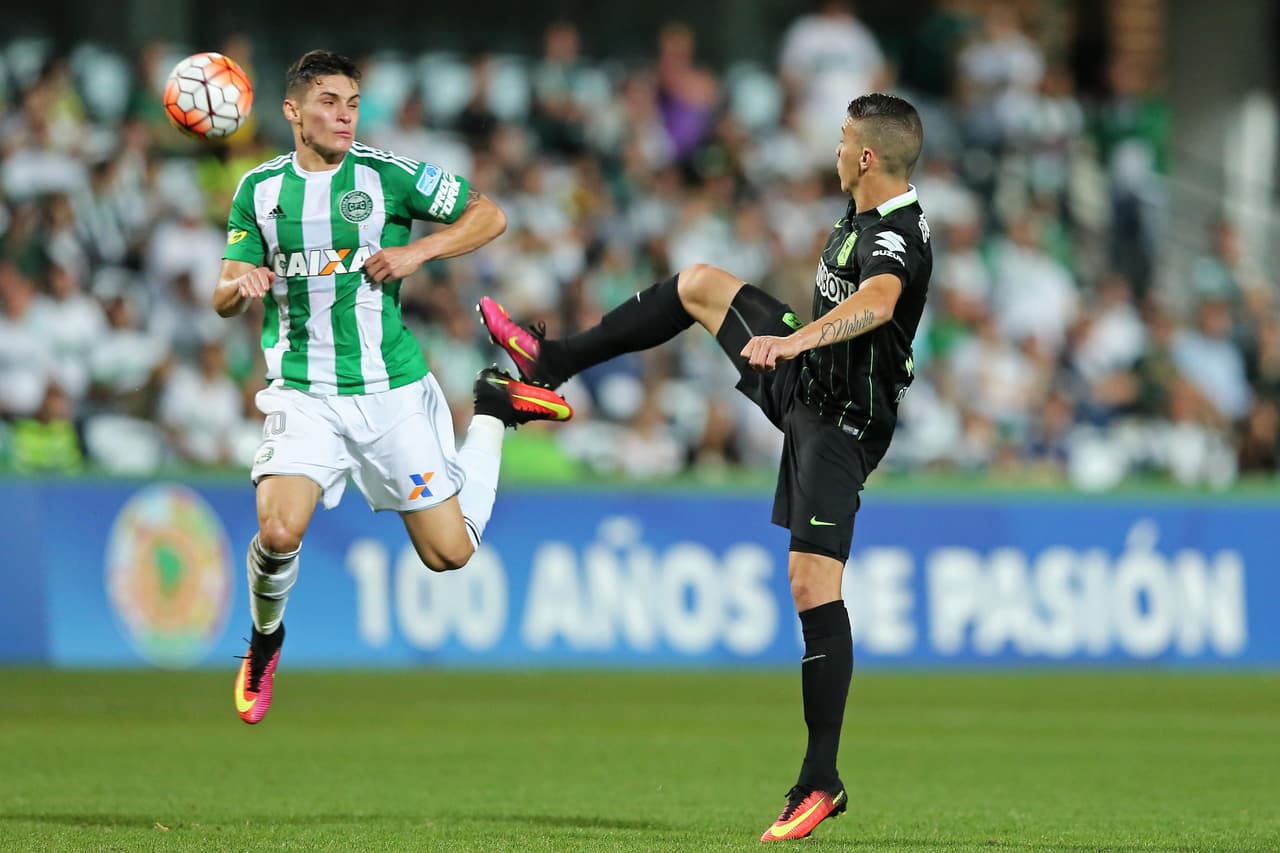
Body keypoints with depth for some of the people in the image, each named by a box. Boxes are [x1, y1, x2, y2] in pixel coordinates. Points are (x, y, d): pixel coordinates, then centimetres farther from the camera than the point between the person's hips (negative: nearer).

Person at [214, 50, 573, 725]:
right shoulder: (260, 189, 3)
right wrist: (241, 284, -19)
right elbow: (223, 301, 5)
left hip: (391, 390, -1)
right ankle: (265, 642, 8)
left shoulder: (388, 175, -4)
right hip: (303, 394, 1)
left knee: (449, 554, 4)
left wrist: (419, 250, -15)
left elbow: (490, 217, 1)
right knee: (279, 533, -24)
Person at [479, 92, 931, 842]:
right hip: (801, 385, 10)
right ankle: (552, 362, 30)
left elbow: (877, 303, -49)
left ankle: (822, 779, -15)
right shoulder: (866, 219, 4)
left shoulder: (896, 238, -27)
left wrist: (794, 338, -64)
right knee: (700, 284, 18)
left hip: (839, 419, -10)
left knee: (812, 583, -16)